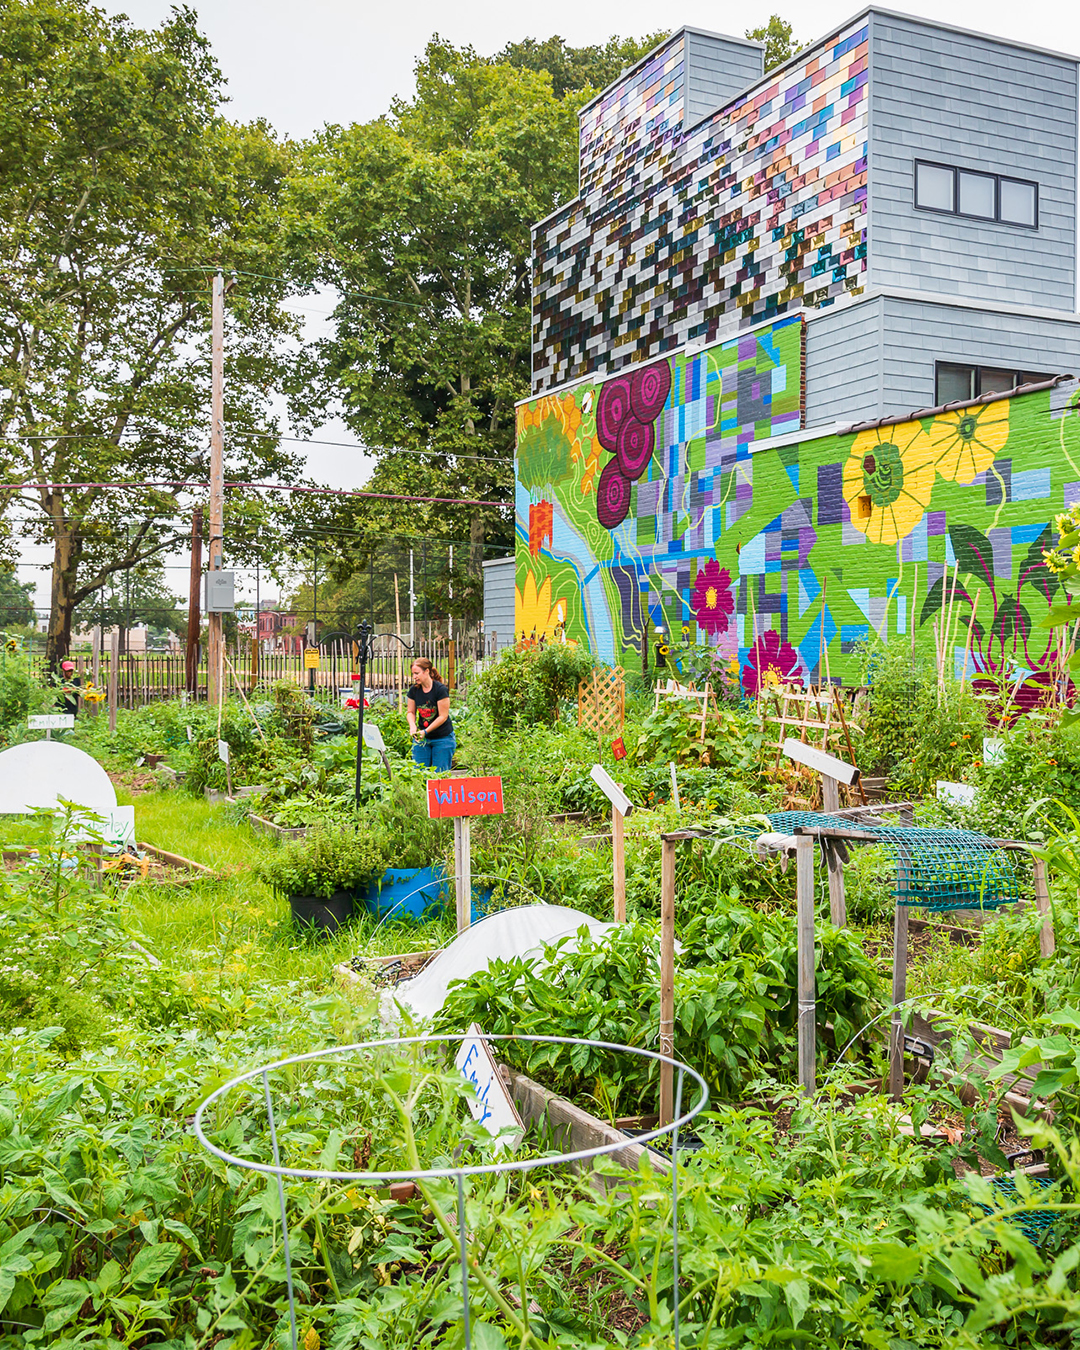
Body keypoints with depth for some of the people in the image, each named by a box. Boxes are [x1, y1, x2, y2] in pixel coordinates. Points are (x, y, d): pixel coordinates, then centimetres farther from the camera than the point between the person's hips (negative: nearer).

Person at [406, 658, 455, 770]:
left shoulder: (440, 689, -15)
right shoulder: (414, 690, 0)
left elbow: (443, 716, -15)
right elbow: (410, 712, 10)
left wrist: (425, 731, -20)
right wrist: (413, 726, -11)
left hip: (442, 738, -4)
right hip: (422, 738, 4)